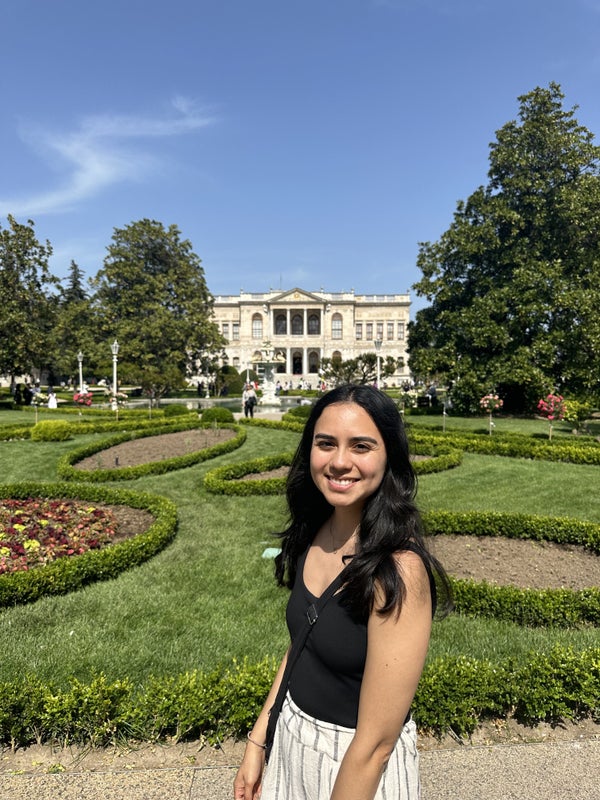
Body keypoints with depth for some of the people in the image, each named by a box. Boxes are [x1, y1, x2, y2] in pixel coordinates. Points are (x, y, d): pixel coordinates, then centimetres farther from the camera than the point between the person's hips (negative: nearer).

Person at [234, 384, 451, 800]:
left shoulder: (399, 569, -30)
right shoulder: (315, 535, -9)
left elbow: (376, 741, -25)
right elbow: (301, 647, 4)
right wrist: (257, 742, 5)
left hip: (360, 766, -5)